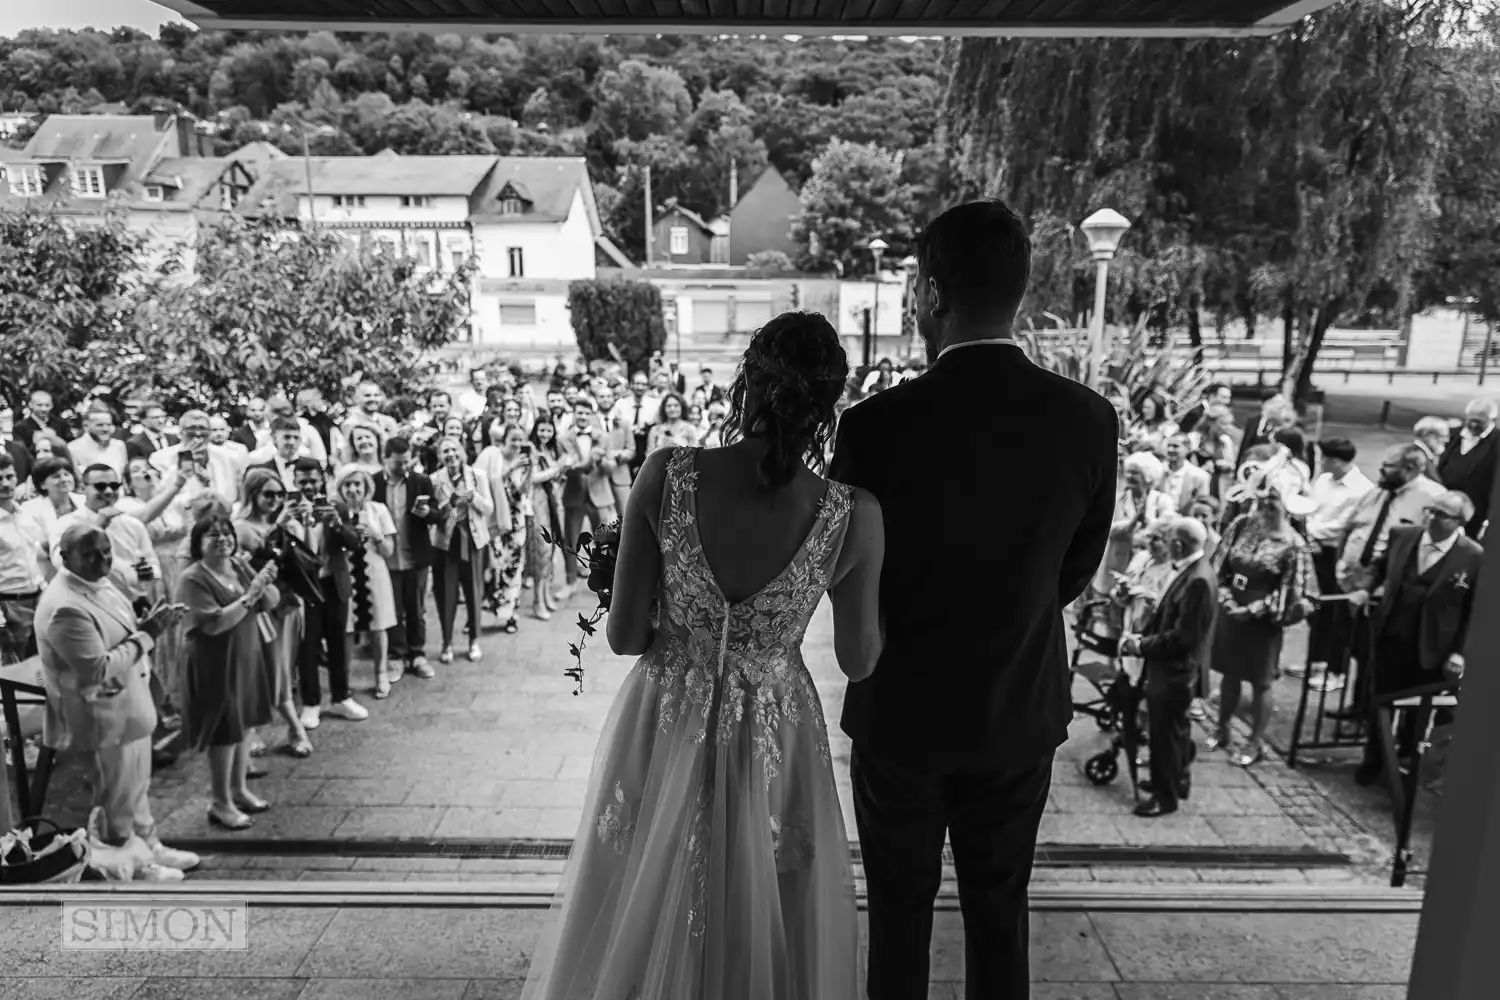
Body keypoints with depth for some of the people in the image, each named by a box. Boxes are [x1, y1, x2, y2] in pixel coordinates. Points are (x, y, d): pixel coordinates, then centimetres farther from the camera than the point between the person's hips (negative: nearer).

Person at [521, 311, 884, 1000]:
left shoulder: (665, 477, -20)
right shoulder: (854, 515, -21)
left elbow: (623, 636, -12)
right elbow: (860, 662, -7)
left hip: (664, 728, 1)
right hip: (772, 740, 0)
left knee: (648, 921, 27)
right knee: (767, 930, 27)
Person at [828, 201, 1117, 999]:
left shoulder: (878, 423, -22)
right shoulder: (1089, 419, -12)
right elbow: (1077, 572, -1)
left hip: (902, 709, -2)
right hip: (1021, 711, 3)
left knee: (900, 907, 19)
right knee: (1000, 908, 22)